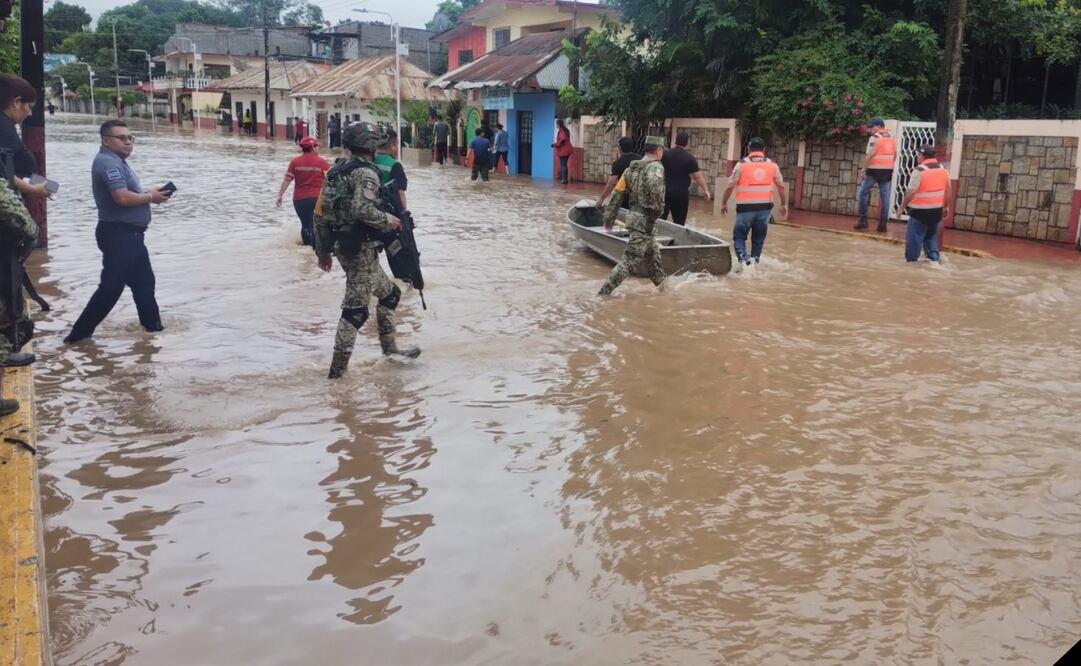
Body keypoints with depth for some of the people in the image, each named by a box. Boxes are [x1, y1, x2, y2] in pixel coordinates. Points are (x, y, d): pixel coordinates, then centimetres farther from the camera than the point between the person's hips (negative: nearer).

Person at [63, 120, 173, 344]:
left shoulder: (117, 162, 16)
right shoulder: (108, 162, -18)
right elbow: (122, 198, -28)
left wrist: (148, 192, 4)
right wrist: (150, 197, -13)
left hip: (129, 235, 11)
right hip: (119, 235, -11)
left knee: (144, 281, 19)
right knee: (111, 286, -7)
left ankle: (153, 324, 30)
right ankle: (80, 332, 1)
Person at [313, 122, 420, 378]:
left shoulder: (336, 171, 14)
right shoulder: (366, 172, -12)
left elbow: (320, 213, 15)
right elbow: (362, 209, -28)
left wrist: (322, 250, 19)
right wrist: (388, 220, -11)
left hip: (342, 246, 9)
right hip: (361, 249, -9)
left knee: (389, 294, 20)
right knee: (355, 309, -4)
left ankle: (389, 348, 27)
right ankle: (338, 367, -2)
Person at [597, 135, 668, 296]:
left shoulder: (632, 167, 12)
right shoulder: (656, 166, -10)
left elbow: (618, 193, 10)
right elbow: (654, 185, -34)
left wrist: (609, 216, 12)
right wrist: (657, 210, -22)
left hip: (634, 217, 9)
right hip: (644, 221, -9)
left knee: (653, 256, 23)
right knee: (629, 261, -6)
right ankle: (604, 292, -8)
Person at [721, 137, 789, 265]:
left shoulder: (741, 164, -2)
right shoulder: (772, 165, 7)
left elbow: (730, 186, -3)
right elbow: (781, 186, 9)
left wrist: (724, 203, 9)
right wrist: (784, 204, 19)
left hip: (746, 207, -2)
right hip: (765, 207, 3)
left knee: (739, 236, 7)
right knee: (759, 238, 15)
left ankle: (743, 258, -16)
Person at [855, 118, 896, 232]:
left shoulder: (874, 138, -11)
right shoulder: (893, 138, 11)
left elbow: (869, 156, -14)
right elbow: (895, 155, 13)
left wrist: (864, 170, -10)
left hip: (874, 170, -6)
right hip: (887, 171, 6)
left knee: (863, 193, 7)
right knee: (885, 197, 5)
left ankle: (863, 220, 4)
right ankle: (883, 223, 4)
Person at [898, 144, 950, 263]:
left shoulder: (919, 171, -15)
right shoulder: (943, 169, 8)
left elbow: (911, 192, -17)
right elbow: (949, 189, 13)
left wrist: (902, 206, -6)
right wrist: (946, 206, 21)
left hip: (920, 211, -7)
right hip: (937, 210, 7)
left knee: (914, 237, 2)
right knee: (931, 236, 18)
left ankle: (911, 261, 7)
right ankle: (934, 260, 10)